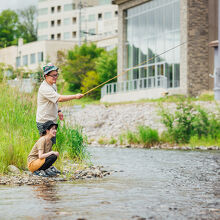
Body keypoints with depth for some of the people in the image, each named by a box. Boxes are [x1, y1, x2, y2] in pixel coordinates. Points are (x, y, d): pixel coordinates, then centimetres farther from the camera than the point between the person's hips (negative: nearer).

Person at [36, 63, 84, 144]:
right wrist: (75, 96, -27)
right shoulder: (44, 88, -21)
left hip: (52, 121, 10)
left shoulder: (53, 85, 12)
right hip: (44, 122, -10)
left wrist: (58, 111, 16)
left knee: (52, 143, 13)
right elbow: (60, 98, -29)